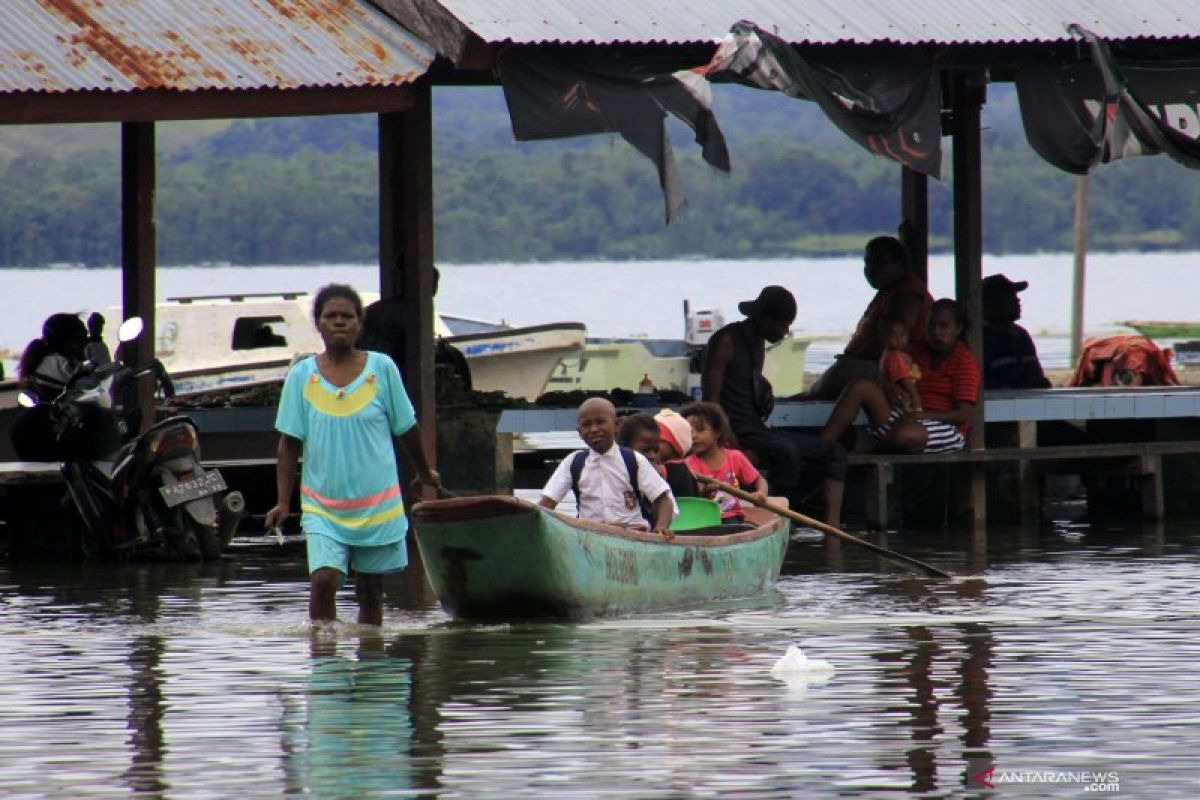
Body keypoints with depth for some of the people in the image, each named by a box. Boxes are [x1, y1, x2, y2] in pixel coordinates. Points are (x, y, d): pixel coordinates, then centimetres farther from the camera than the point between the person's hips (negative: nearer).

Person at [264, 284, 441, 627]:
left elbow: (406, 428, 11)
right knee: (323, 580, -17)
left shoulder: (381, 369, -2)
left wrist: (425, 473, 23)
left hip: (378, 505, 1)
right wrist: (283, 502, -6)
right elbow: (290, 445, 1)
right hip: (322, 506, -1)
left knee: (370, 592, 7)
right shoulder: (302, 376, -1)